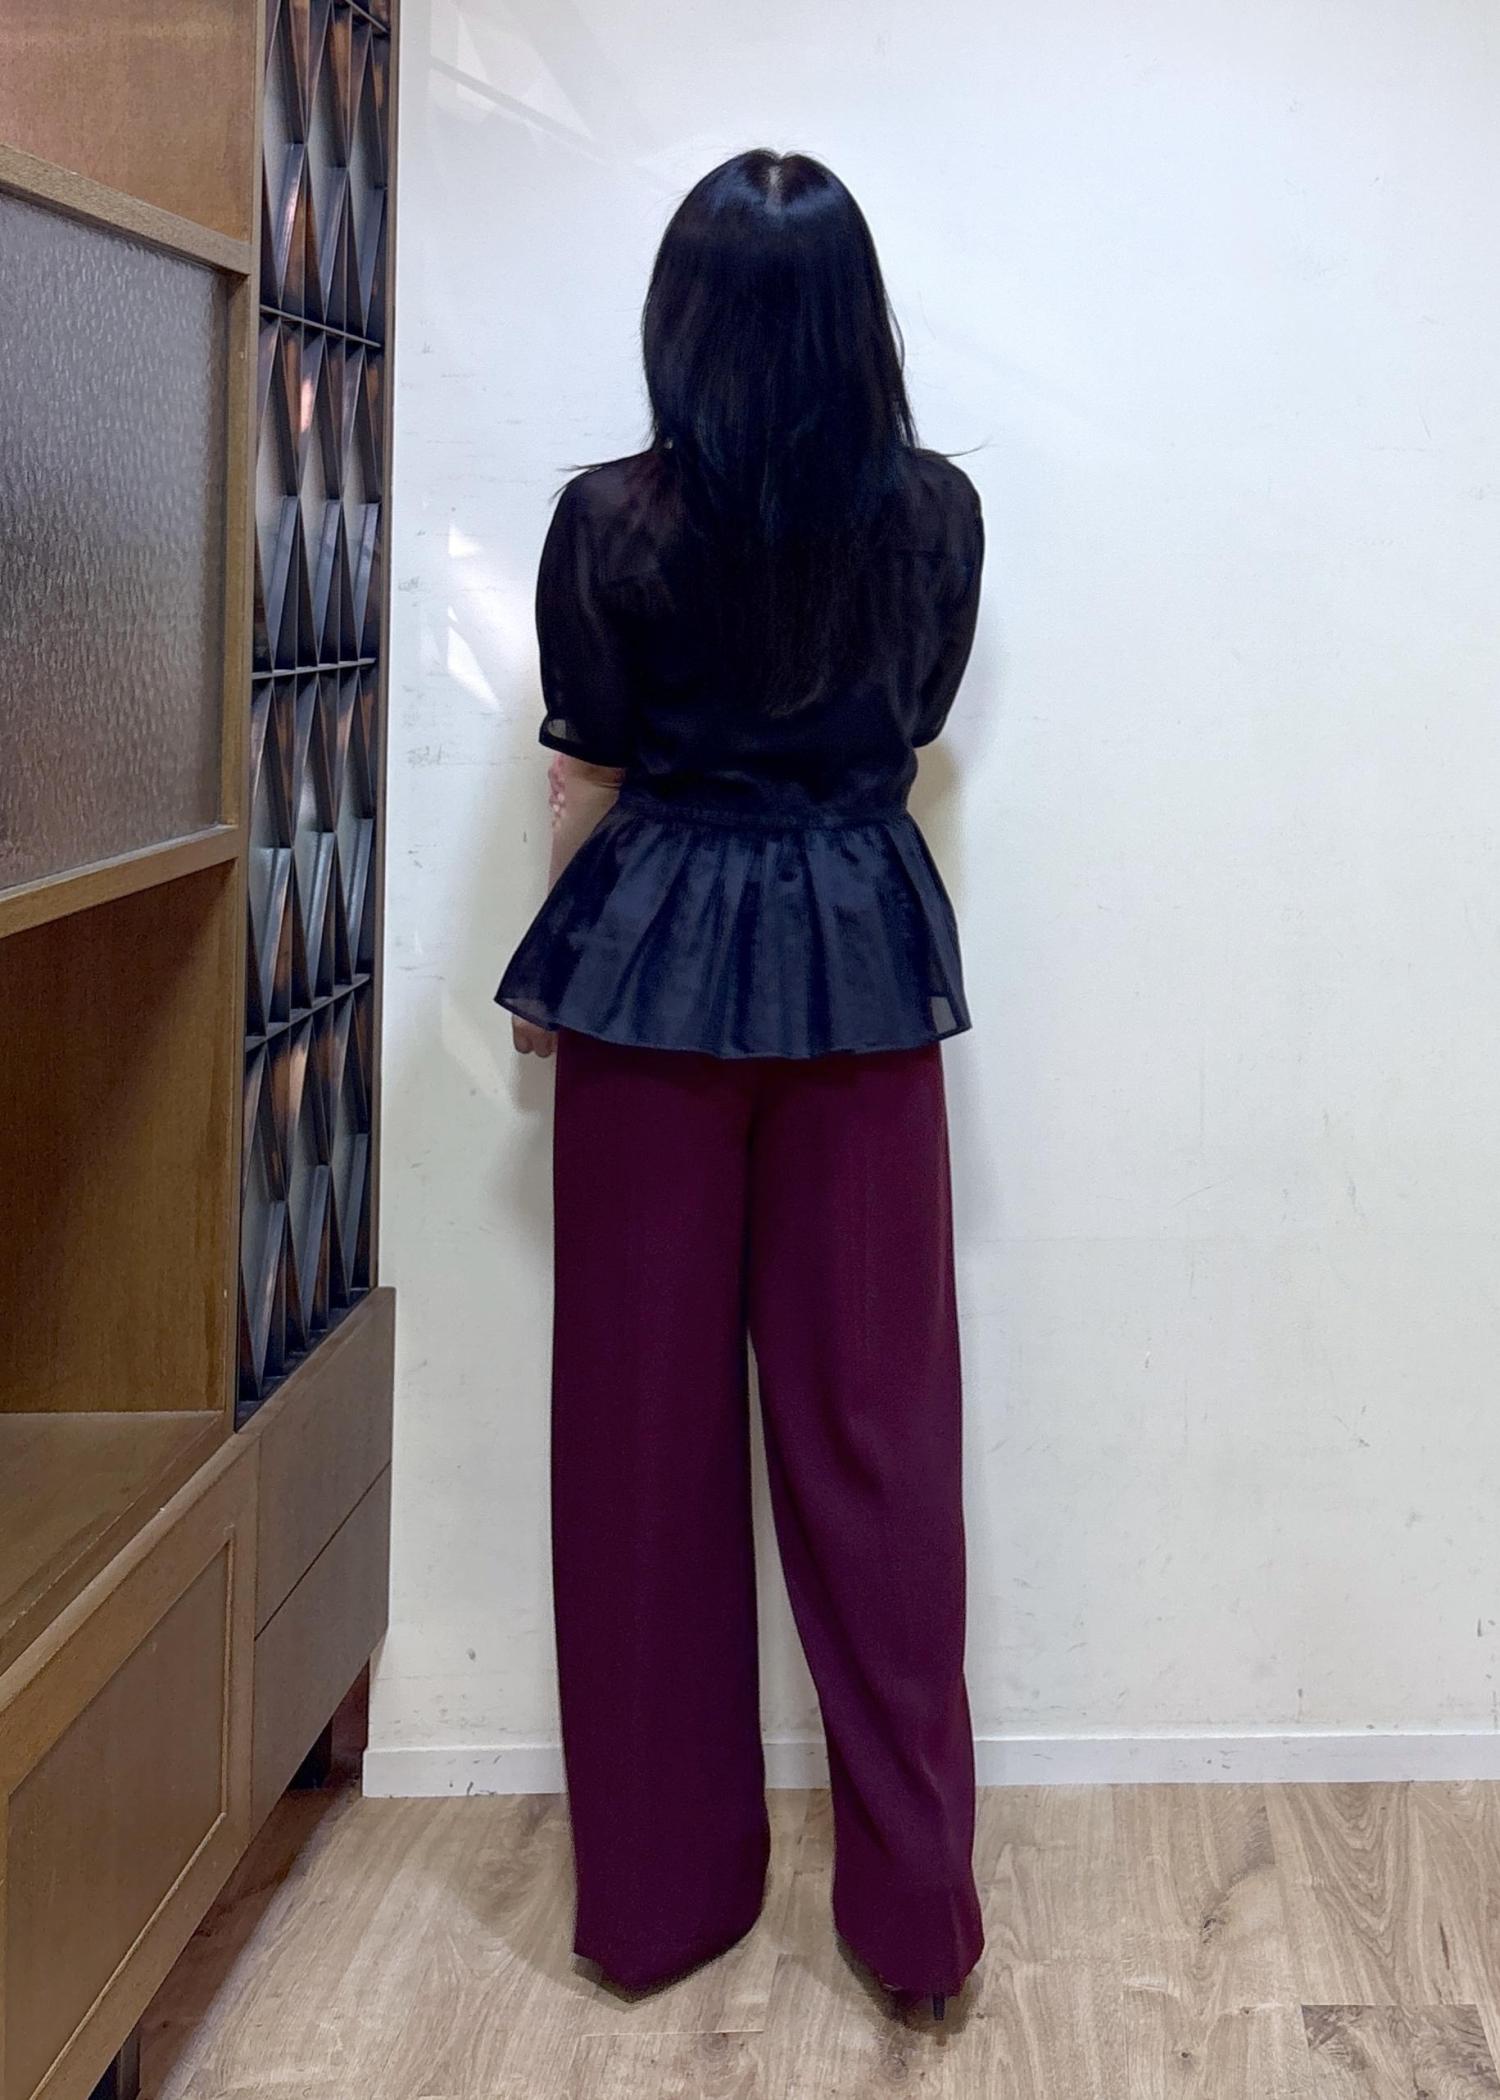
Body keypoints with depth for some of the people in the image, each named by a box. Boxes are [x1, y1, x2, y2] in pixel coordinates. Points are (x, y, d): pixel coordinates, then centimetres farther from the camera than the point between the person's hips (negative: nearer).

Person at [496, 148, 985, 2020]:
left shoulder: (611, 519, -8)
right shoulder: (937, 513, -1)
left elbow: (588, 790, -1)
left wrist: (556, 982, 14)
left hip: (657, 965, -1)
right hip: (864, 963, 2)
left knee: (648, 1419, 8)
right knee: (875, 1422, 6)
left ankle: (657, 1887, 18)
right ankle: (912, 1900, 11)